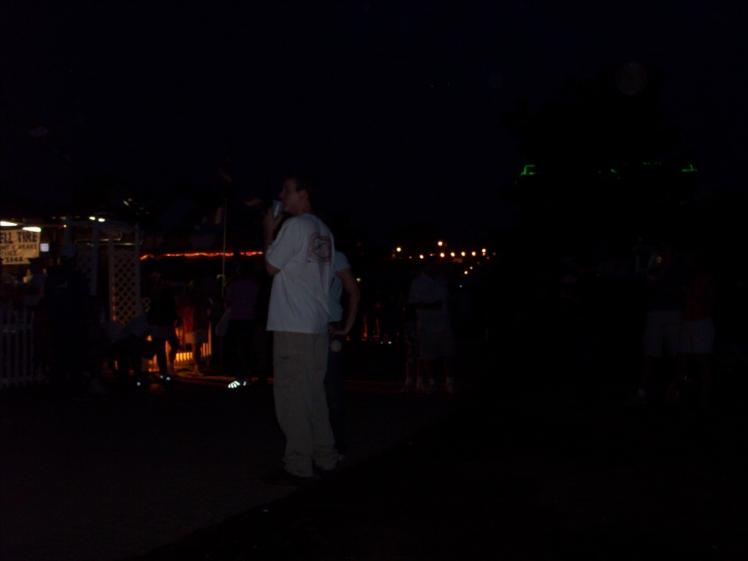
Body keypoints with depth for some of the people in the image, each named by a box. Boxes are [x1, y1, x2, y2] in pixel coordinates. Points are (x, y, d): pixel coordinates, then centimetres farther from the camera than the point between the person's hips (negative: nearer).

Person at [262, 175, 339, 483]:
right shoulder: (324, 232, 16)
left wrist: (268, 231, 7)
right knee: (314, 394, 13)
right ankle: (325, 457, 17)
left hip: (292, 326, -8)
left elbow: (271, 267, -4)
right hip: (318, 326, 8)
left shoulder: (295, 225, -9)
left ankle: (298, 466, -4)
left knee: (292, 394, -5)